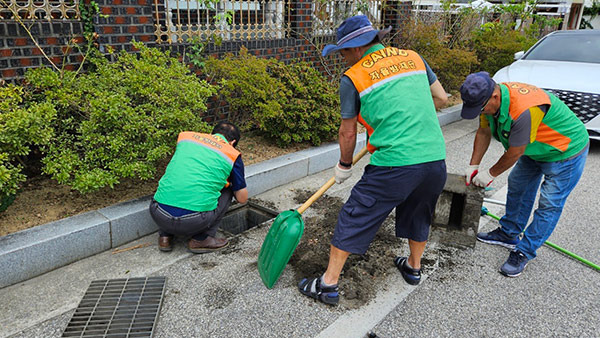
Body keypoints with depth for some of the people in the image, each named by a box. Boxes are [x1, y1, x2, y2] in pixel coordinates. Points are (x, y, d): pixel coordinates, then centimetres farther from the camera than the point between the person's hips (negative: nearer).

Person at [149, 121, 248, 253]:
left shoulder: (185, 136, 18)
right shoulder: (233, 155, 8)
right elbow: (242, 198, 17)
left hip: (159, 216, 4)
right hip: (194, 223, -4)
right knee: (227, 191, 22)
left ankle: (165, 236, 21)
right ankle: (202, 239, 12)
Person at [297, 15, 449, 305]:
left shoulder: (353, 78, -2)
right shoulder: (414, 58, 12)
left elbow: (348, 132, 4)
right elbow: (441, 98, 18)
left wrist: (344, 166, 19)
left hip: (394, 165, -6)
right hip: (435, 158, 6)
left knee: (354, 219, 7)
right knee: (418, 214, 29)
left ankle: (328, 285, 17)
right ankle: (414, 267, 49)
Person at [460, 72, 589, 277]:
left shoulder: (525, 110, -41)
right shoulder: (489, 100, -15)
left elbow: (515, 153, -29)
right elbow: (483, 132, 0)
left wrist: (490, 174, -14)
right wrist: (473, 166, 0)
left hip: (566, 151, -9)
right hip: (535, 149, 9)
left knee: (549, 204, -5)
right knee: (517, 186, 15)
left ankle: (524, 252, 5)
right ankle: (509, 234, 30)